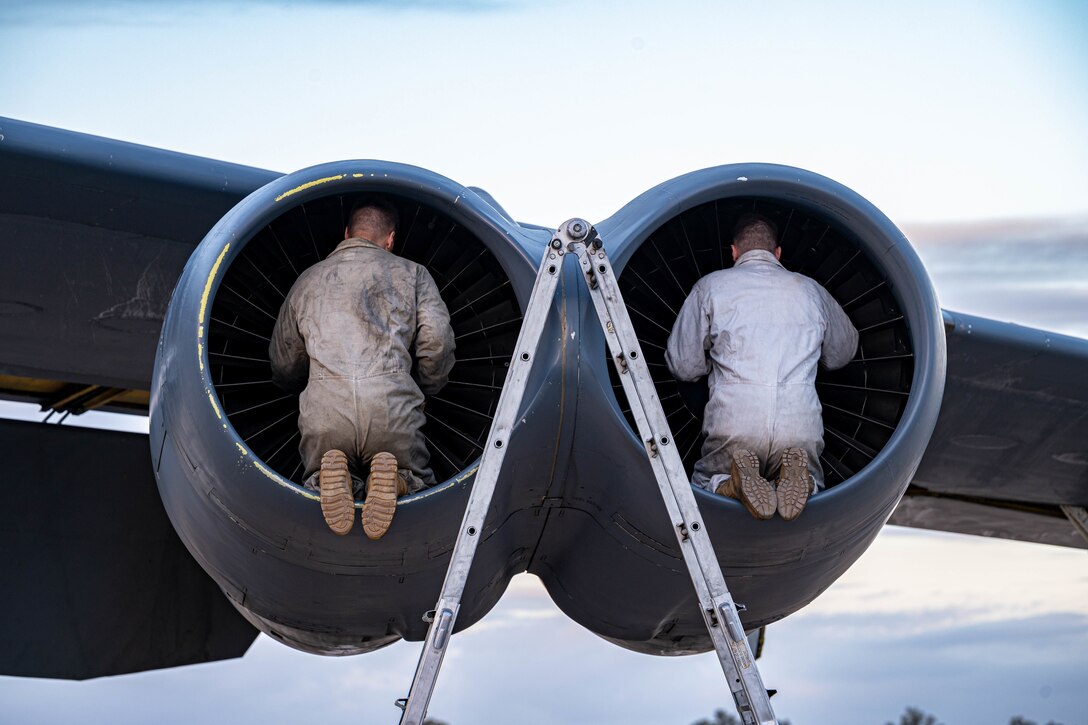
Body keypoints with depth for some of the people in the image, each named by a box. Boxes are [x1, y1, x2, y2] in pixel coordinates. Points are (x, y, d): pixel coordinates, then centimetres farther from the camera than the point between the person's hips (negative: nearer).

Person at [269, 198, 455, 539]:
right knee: (420, 485, 21)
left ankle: (329, 478, -13)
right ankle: (391, 480, -15)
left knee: (314, 485, 24)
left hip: (324, 412, 1)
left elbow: (283, 366, 32)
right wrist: (424, 389, 23)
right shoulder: (412, 273, 18)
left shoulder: (307, 280, 26)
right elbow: (437, 340, 4)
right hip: (392, 408, -1)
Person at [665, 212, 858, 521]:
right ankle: (798, 477, -10)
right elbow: (841, 355, 32)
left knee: (703, 485, 23)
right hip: (801, 425, 2)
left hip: (733, 426, -1)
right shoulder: (810, 289, 17)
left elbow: (683, 366, 11)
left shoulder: (710, 286, 10)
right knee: (813, 486, 27)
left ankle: (732, 484, -13)